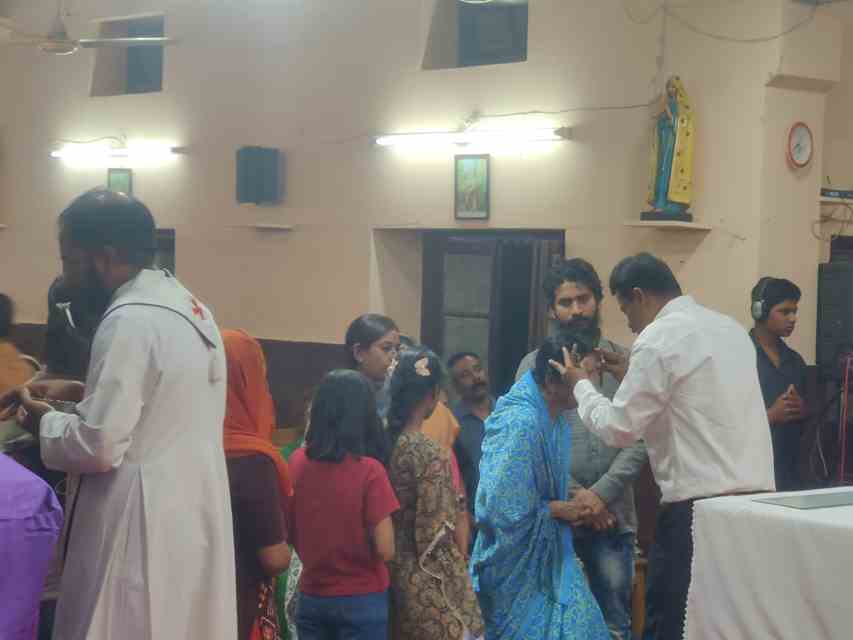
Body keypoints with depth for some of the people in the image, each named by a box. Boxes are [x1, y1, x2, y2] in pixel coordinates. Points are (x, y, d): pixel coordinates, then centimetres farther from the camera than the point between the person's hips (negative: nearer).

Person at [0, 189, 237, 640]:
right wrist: (81, 392, 16)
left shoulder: (129, 322, -18)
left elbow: (97, 446, -20)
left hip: (145, 524, -9)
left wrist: (43, 420, -2)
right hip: (191, 512, 9)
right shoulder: (186, 307, 11)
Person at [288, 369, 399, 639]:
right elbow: (385, 550, -16)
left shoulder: (297, 462, -3)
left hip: (310, 598, 4)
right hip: (362, 601, -4)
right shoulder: (369, 470, -17)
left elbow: (290, 534, 6)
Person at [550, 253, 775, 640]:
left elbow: (618, 430, -5)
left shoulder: (658, 339, -8)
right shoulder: (731, 328, 16)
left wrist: (581, 385, 11)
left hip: (700, 508, -8)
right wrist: (633, 378, 26)